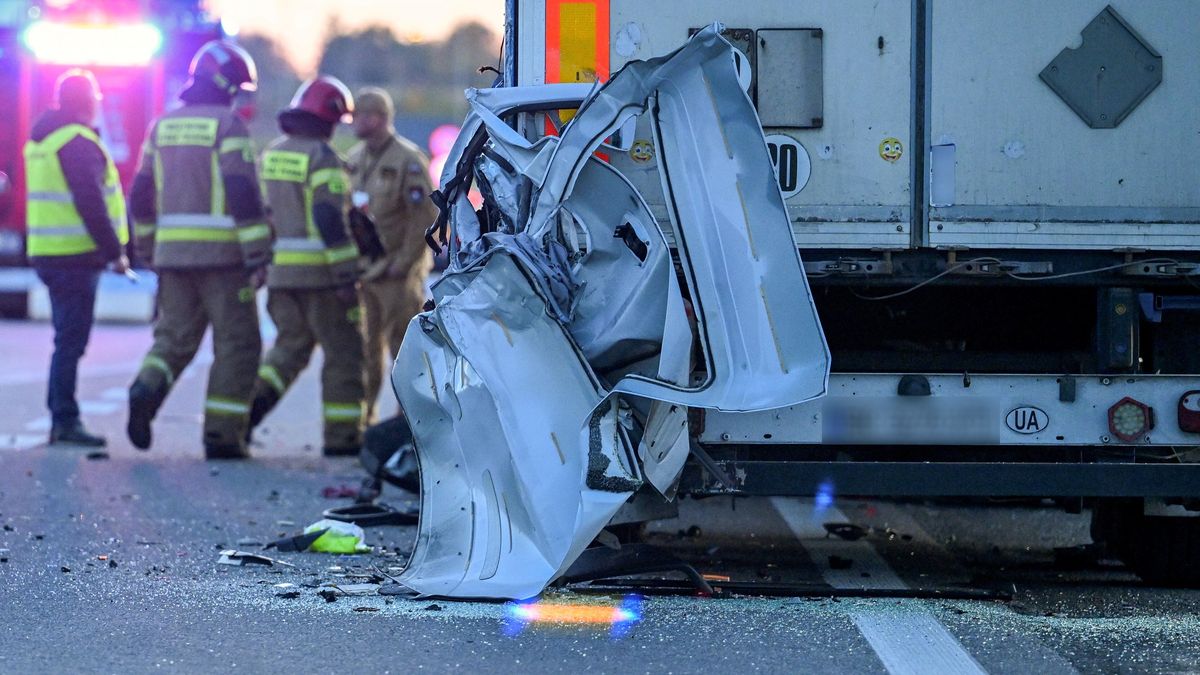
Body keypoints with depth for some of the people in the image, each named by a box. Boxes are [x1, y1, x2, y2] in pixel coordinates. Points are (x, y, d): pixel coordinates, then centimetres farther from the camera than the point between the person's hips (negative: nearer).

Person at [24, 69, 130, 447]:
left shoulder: (40, 140, 16)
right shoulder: (79, 142, -13)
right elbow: (90, 203, -19)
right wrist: (115, 251, -14)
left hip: (47, 254, 9)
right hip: (77, 256, -9)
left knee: (68, 340, 15)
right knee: (71, 341, -8)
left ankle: (61, 419, 17)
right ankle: (65, 421, -8)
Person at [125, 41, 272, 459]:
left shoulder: (163, 126, 12)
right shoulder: (228, 125, -8)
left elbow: (142, 194, 15)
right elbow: (243, 193, -15)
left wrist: (148, 251, 24)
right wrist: (258, 257, -13)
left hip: (172, 251, 6)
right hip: (221, 253, -5)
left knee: (174, 335, 13)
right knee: (236, 342, 3)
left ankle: (147, 388, -16)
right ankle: (223, 435, 0)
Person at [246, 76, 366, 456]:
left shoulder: (271, 154, 12)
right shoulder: (322, 156, -12)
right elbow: (330, 219, -20)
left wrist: (261, 267, 25)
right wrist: (346, 276, -19)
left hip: (278, 269, 7)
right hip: (319, 272, -7)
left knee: (290, 346, 17)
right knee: (343, 351, 4)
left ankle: (257, 396, -7)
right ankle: (342, 435, 5)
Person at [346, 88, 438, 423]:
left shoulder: (408, 159, -10)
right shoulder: (355, 158, 12)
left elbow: (425, 215, -14)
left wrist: (405, 261, -15)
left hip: (397, 271, -7)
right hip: (361, 267, 7)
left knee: (404, 345, -2)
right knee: (365, 345, 8)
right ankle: (362, 414, 14)